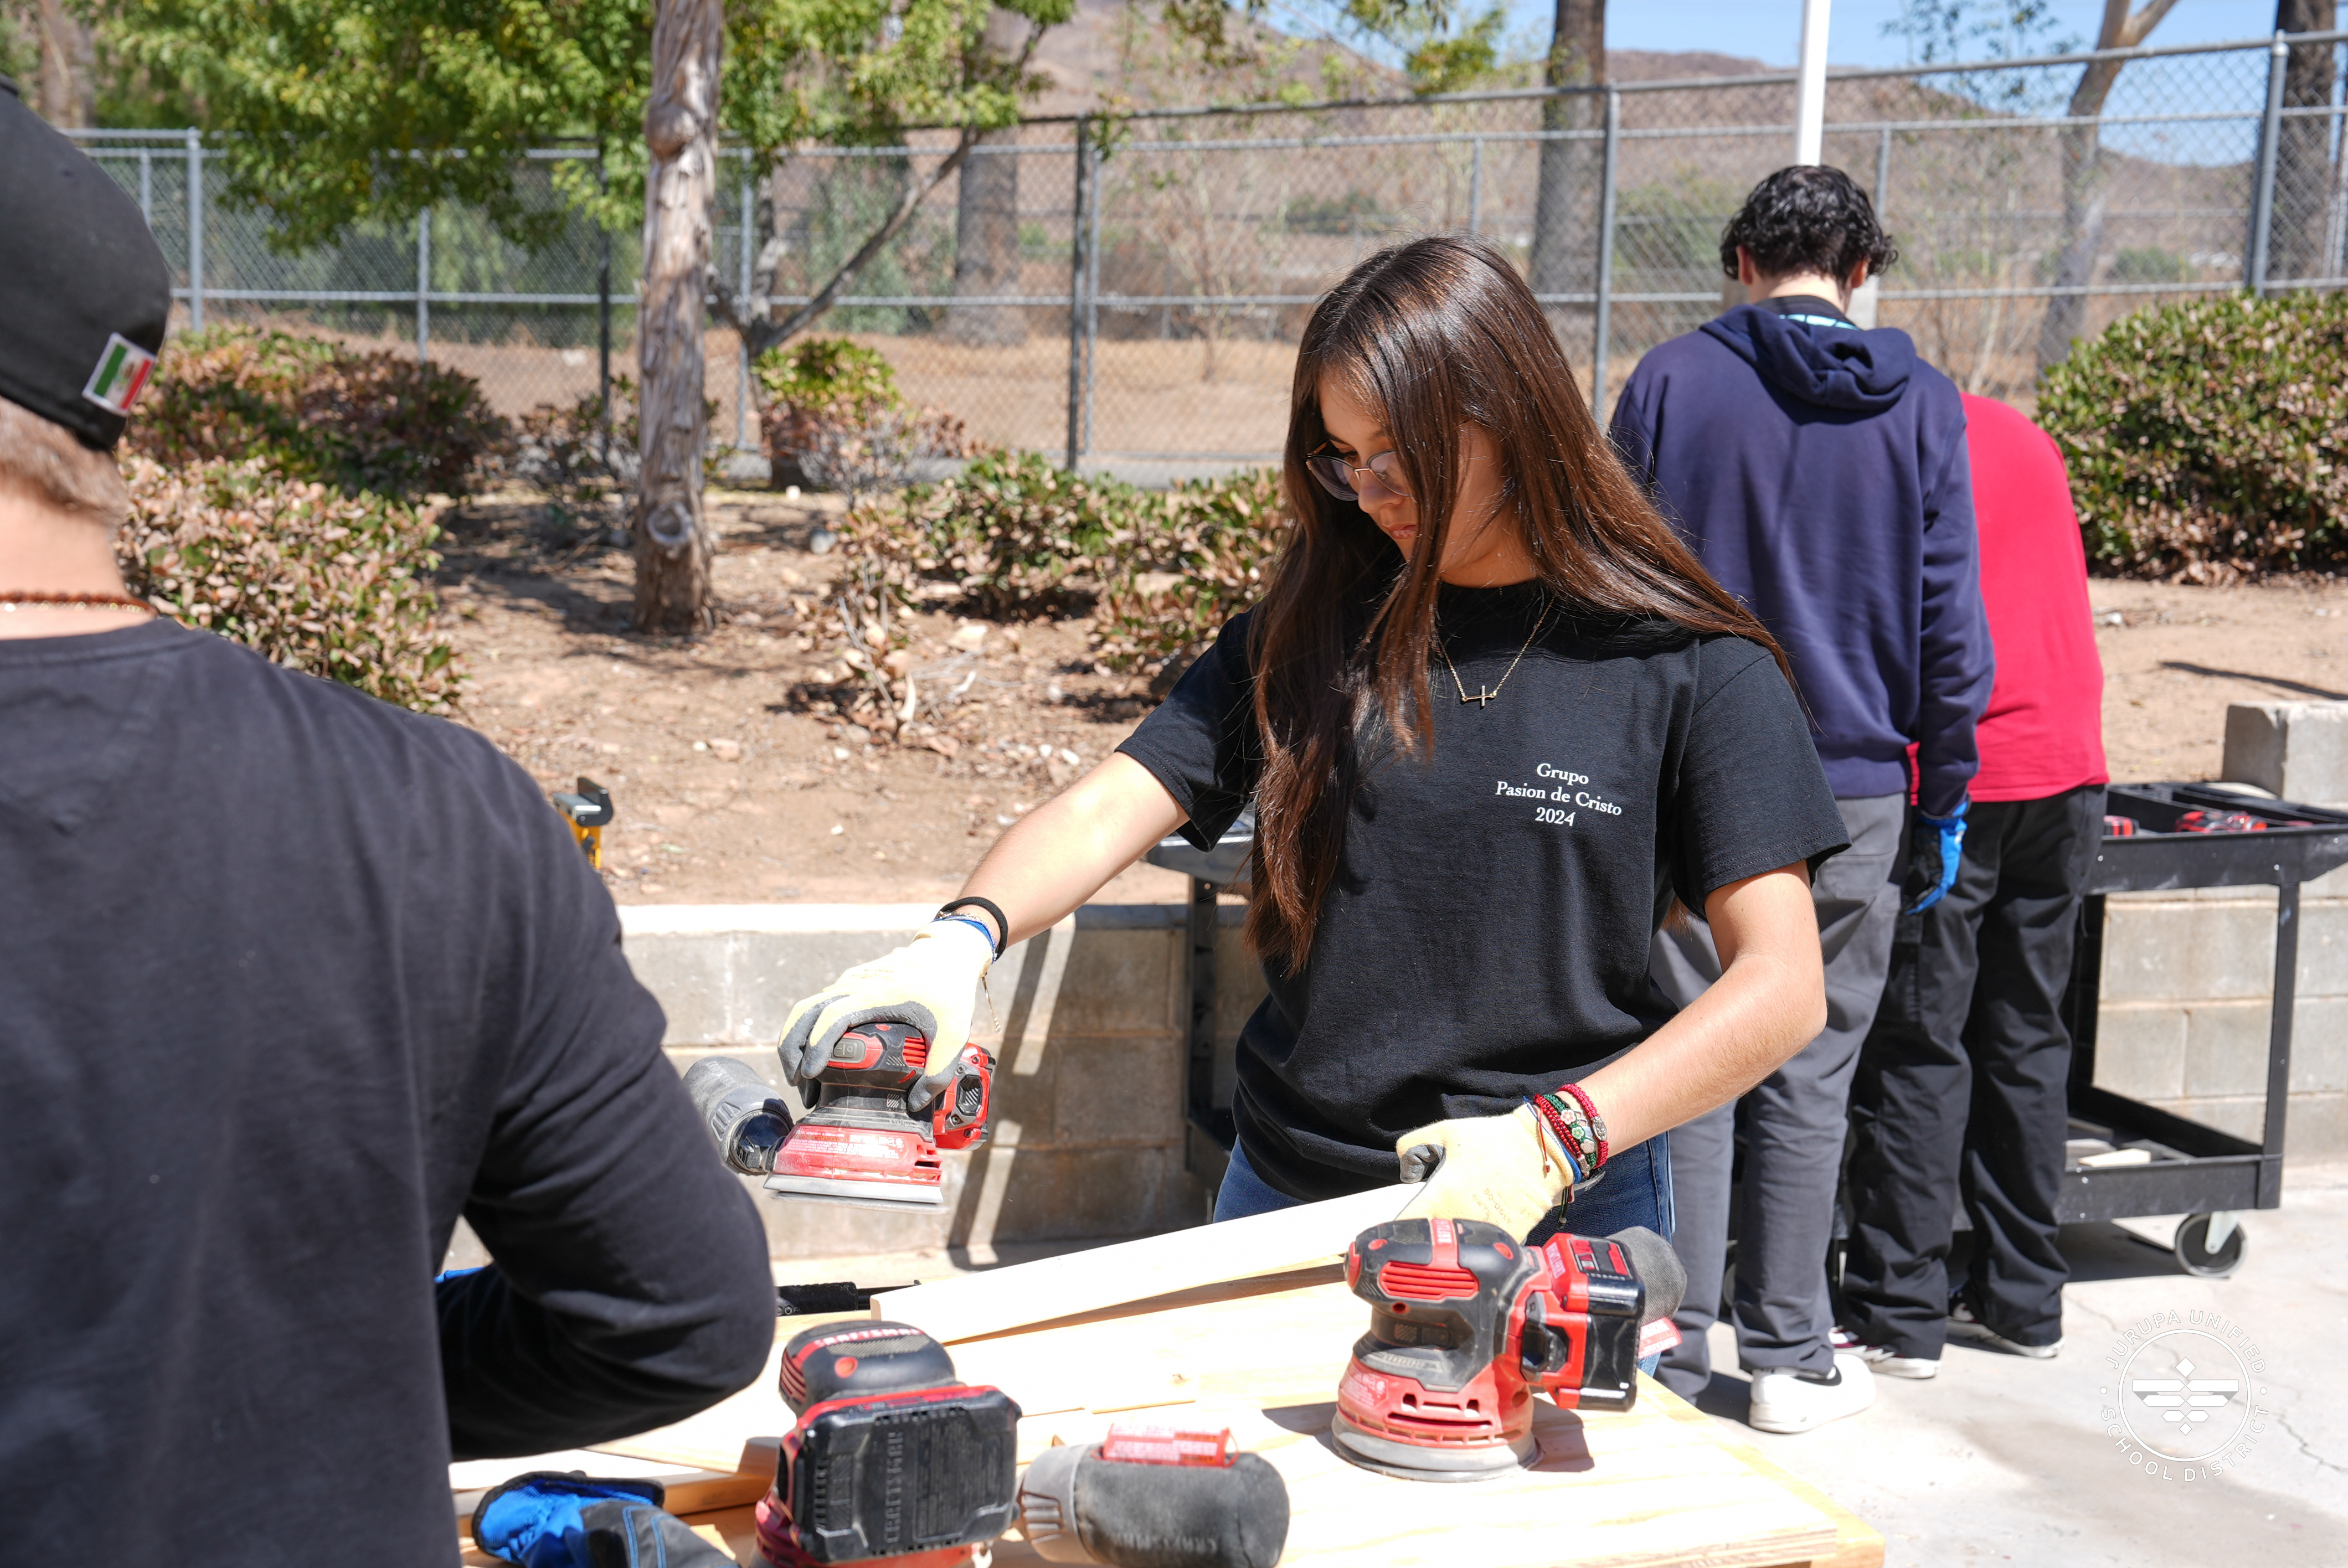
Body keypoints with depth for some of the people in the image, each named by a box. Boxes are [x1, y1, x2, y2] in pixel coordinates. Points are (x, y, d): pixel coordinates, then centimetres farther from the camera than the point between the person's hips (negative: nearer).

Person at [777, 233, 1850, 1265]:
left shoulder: (1691, 669, -7)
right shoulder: (1309, 632, 3)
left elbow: (1780, 988, -11)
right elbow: (1110, 809, -7)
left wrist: (1555, 1138, -22)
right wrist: (964, 937, -26)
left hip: (1561, 1227, -3)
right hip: (1285, 1197, 3)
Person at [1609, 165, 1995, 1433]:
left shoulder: (1670, 380, -1)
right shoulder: (1921, 403, 2)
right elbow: (1948, 624, 2)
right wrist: (1942, 803, 9)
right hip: (1854, 785, 1)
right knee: (1809, 1075, 8)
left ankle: (1674, 1346, 8)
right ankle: (1788, 1359, 15)